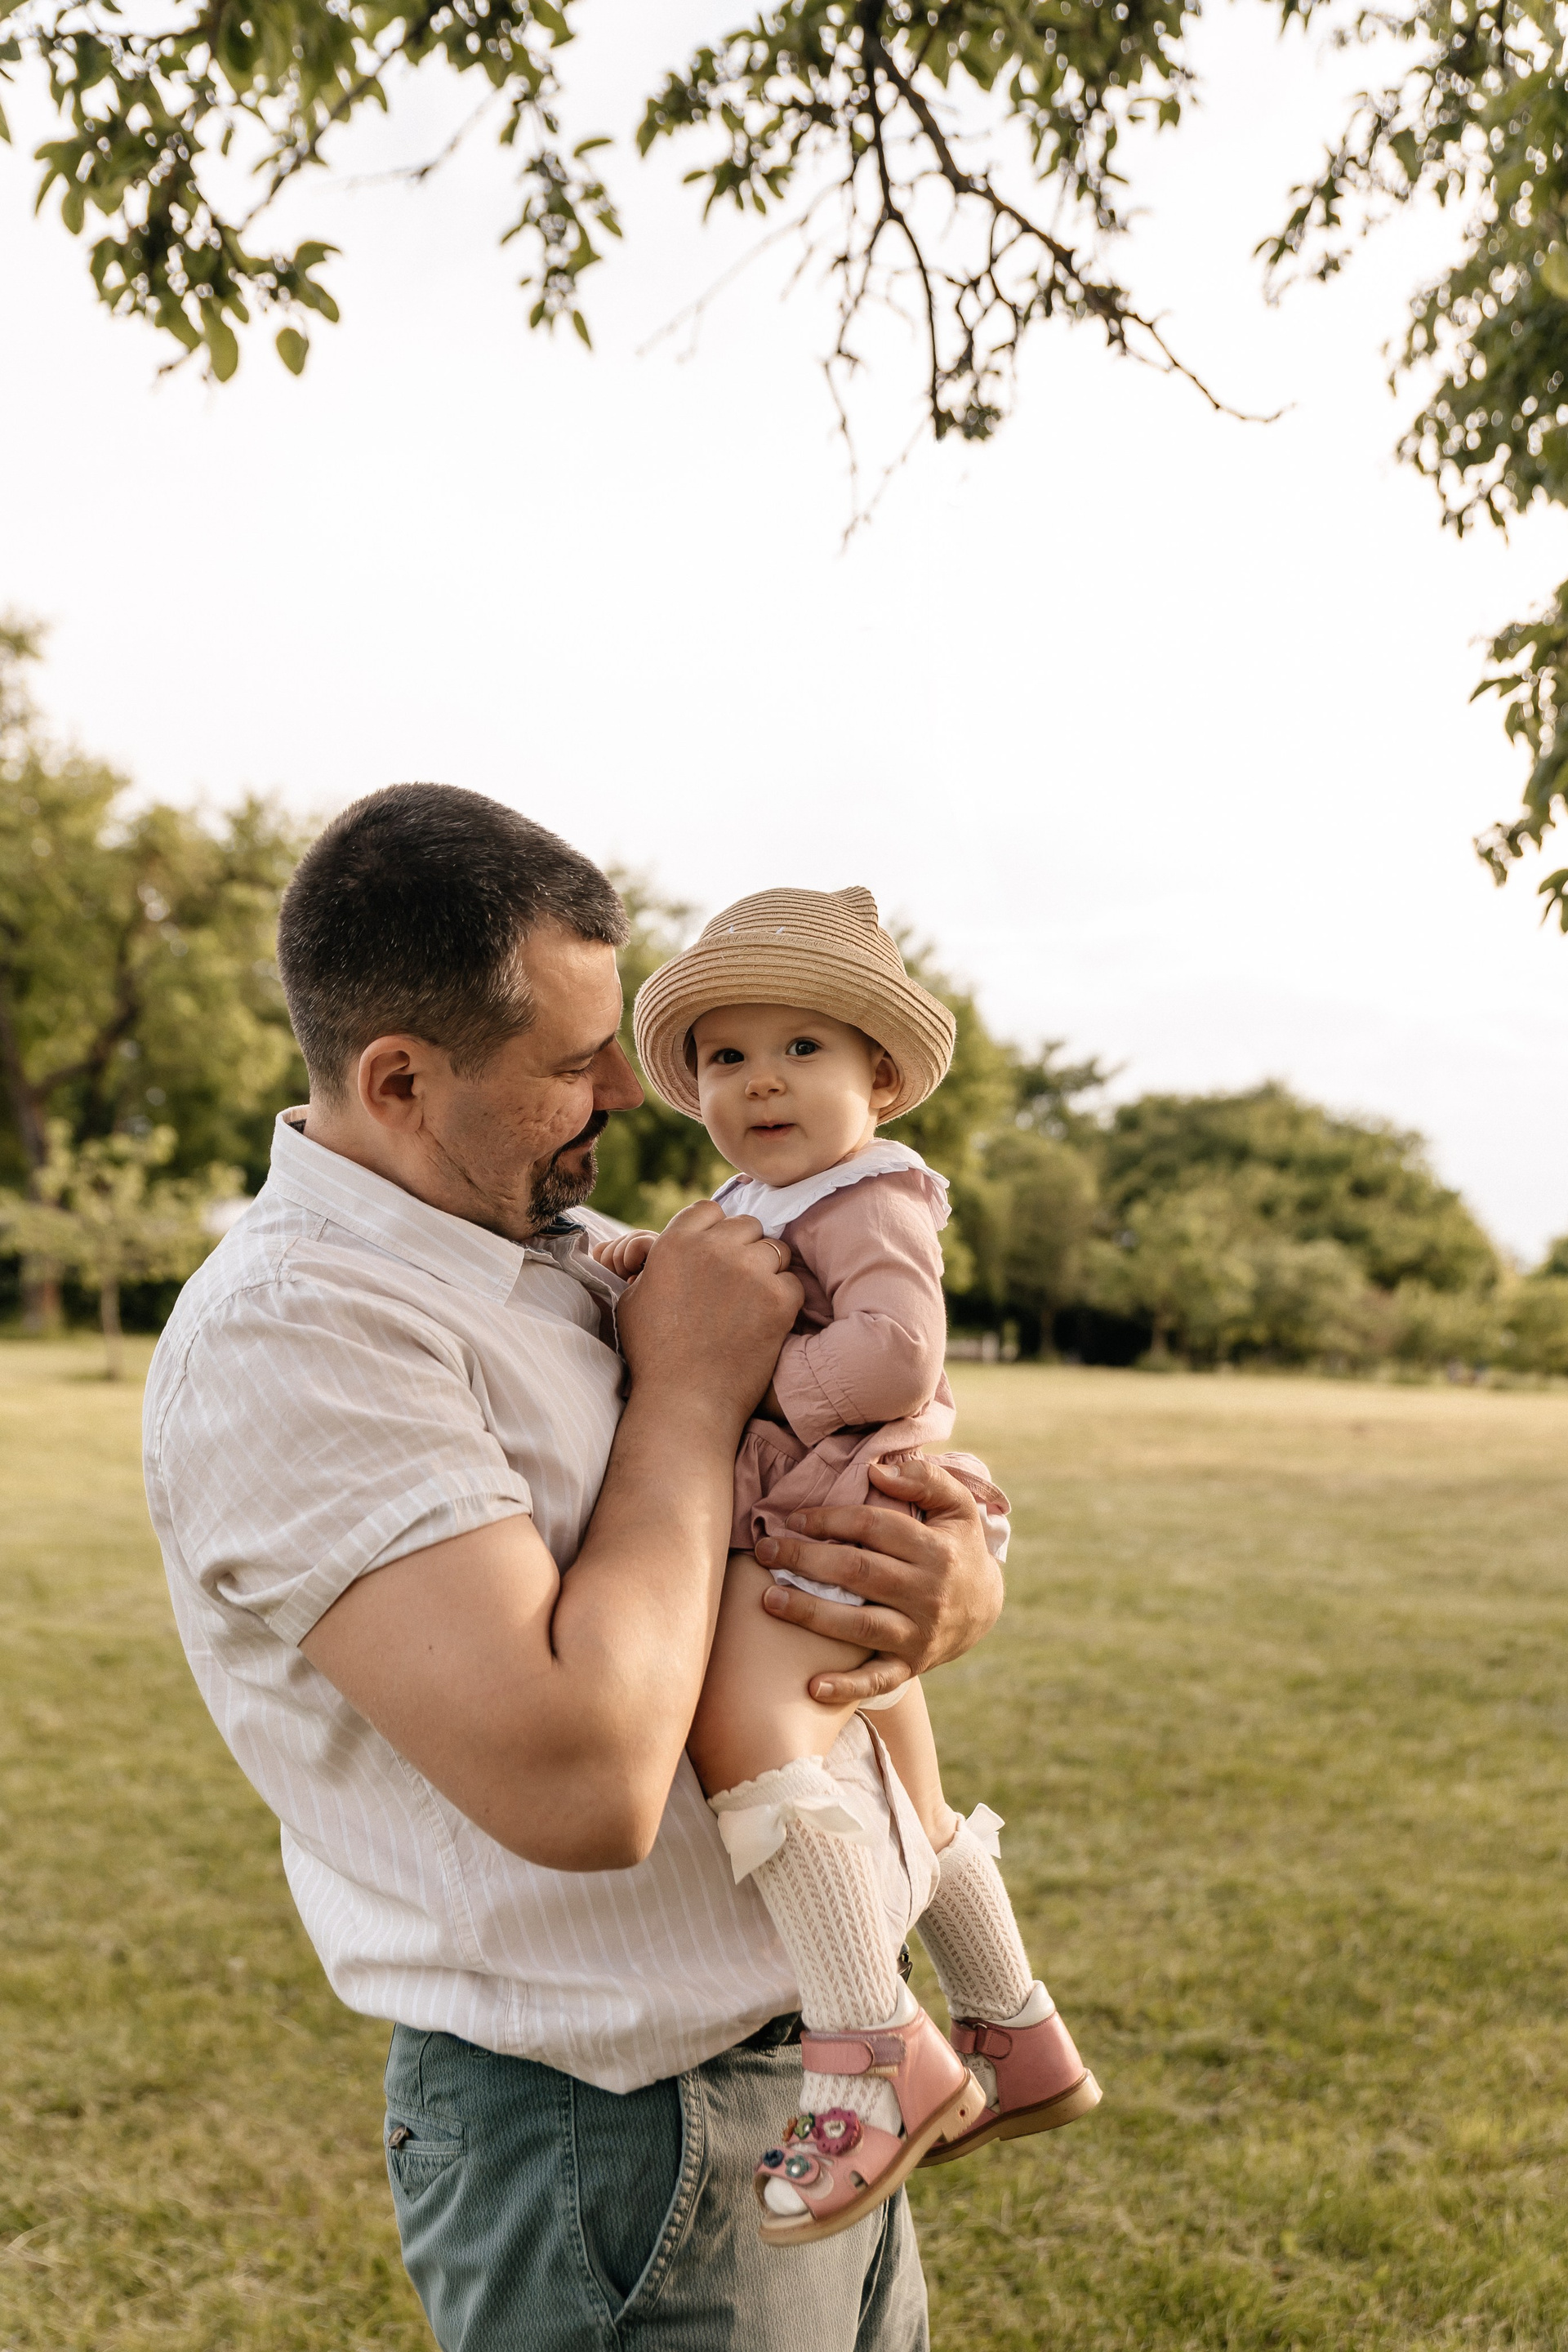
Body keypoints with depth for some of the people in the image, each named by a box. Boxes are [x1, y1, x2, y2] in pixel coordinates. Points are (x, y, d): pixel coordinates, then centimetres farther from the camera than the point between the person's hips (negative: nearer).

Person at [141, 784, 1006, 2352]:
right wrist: (687, 1389, -19)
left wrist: (954, 1587, -13)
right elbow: (582, 1780, -32)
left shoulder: (583, 1256, 6)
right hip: (618, 2142, -8)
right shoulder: (285, 1332, -22)